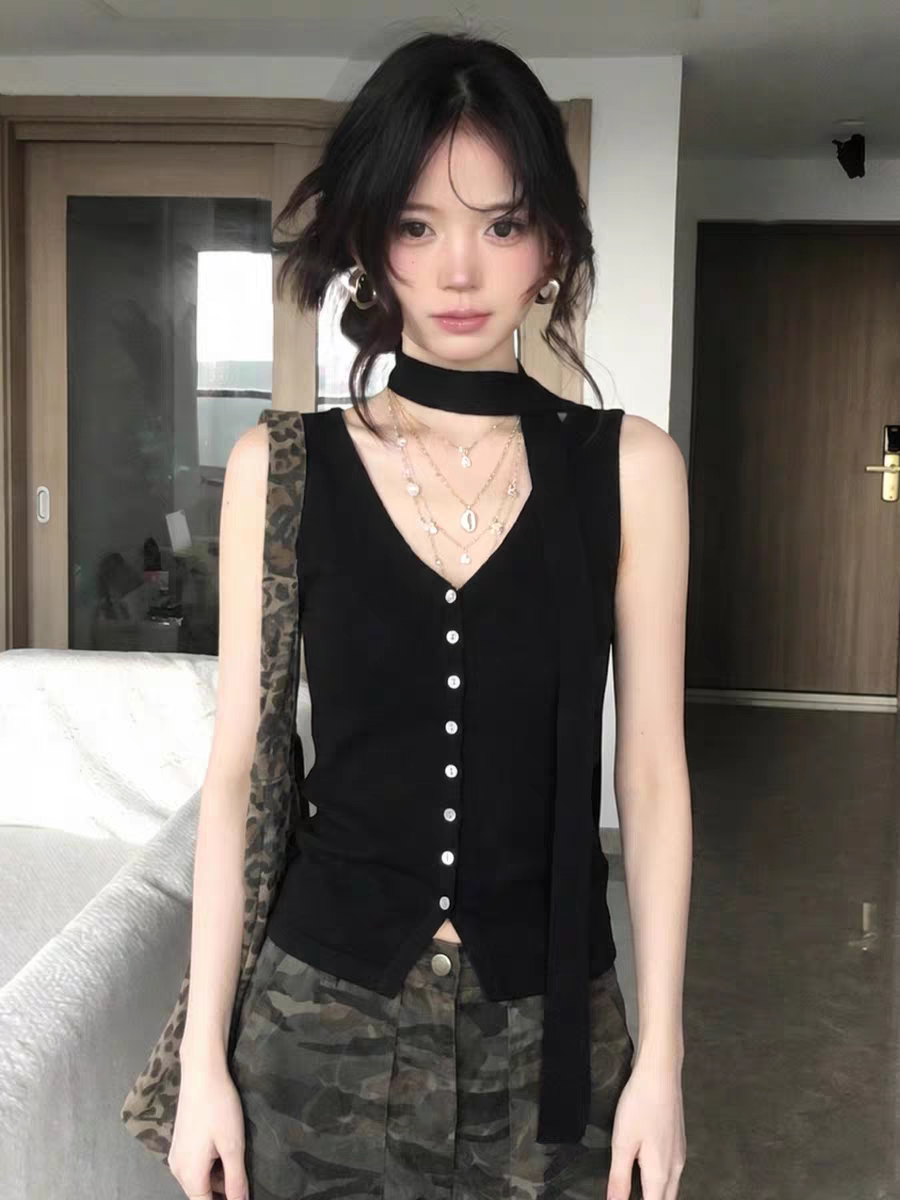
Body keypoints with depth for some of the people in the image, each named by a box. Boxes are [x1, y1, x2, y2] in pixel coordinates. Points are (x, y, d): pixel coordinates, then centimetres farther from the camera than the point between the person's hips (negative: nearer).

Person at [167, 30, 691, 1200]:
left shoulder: (629, 467, -6)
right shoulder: (280, 469, -5)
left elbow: (652, 770, -3)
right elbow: (237, 766, -2)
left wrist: (660, 1057, -3)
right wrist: (203, 1053, -1)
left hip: (550, 1020, 0)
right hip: (325, 1014, 0)